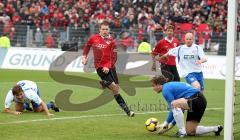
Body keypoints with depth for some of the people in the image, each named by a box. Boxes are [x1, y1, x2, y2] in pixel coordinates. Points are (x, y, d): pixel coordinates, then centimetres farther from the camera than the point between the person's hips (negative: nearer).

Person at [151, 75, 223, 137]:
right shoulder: (170, 85, 21)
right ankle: (216, 128, 21)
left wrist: (165, 124, -2)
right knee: (190, 132, 12)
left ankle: (182, 132, -23)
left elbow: (173, 109, -11)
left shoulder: (166, 90, -8)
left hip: (196, 100, -10)